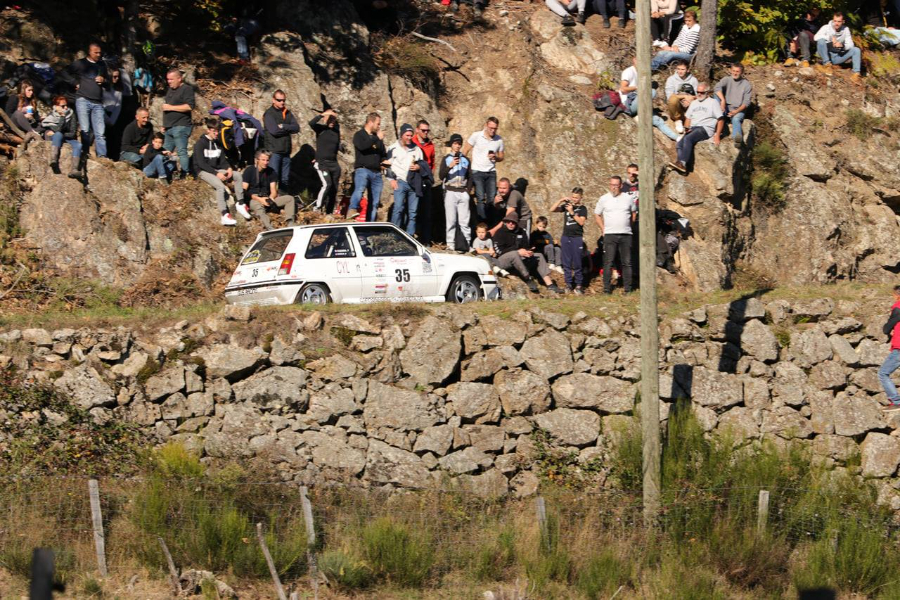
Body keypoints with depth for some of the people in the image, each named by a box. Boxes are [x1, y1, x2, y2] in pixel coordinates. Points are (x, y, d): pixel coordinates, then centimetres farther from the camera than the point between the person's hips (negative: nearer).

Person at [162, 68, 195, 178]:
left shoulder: (186, 89, -7)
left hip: (180, 127, -9)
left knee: (181, 152, -12)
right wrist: (164, 124, 23)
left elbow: (189, 106, -19)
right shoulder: (170, 90, 21)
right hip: (169, 128, 9)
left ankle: (185, 176, -13)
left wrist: (171, 107, -15)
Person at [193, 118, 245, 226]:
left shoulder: (218, 144, 15)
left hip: (216, 170, 7)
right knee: (220, 186, -33)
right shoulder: (200, 143, -7)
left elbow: (223, 160, 14)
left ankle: (240, 204, -12)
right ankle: (225, 215, -39)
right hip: (203, 171, -7)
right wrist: (216, 174, -22)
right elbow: (201, 163, -14)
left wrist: (229, 168, -11)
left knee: (238, 176, -14)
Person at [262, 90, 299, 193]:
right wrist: (289, 129, -3)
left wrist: (283, 126, -11)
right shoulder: (269, 114, -3)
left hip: (286, 151, 6)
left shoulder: (287, 113, 15)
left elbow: (297, 128, 3)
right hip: (274, 151, -6)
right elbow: (274, 130, -16)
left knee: (285, 180, 7)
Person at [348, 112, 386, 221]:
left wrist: (384, 160, 6)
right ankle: (352, 210, -47)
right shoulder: (359, 135, 5)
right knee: (360, 189, -35)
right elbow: (362, 146, -17)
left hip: (376, 172, 6)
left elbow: (383, 154, 30)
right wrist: (376, 139, -12)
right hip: (363, 170, -6)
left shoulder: (377, 137, 24)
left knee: (375, 202, 2)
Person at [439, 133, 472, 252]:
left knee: (464, 221, -2)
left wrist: (468, 189, 5)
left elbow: (469, 176, 19)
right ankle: (450, 244, -2)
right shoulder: (446, 159, 5)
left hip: (463, 192, 2)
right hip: (450, 192, -2)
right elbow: (441, 176, -5)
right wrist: (450, 166, -18)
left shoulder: (465, 160, 14)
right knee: (451, 220, -4)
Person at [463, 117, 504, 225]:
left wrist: (495, 157, -8)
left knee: (492, 199, -1)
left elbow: (501, 157, 16)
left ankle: (490, 223, 7)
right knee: (481, 198, -11)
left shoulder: (499, 140, 5)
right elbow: (465, 152, 1)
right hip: (477, 171, -3)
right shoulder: (476, 136, -5)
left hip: (491, 172, 3)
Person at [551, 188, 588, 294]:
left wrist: (572, 212, -17)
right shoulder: (566, 205, 10)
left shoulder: (582, 208, 1)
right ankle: (568, 284, 9)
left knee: (577, 263, -4)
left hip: (577, 238, -4)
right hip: (566, 237, 4)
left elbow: (581, 222, -12)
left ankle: (579, 285, 2)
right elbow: (552, 209, 3)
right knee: (566, 262, 3)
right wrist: (561, 200, -7)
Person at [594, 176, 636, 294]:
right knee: (608, 262, -6)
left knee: (627, 262, 2)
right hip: (610, 235, -1)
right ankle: (607, 288, -4)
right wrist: (603, 229, 4)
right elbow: (597, 214, 13)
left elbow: (634, 213, 23)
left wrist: (629, 226, 14)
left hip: (626, 235, 1)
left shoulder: (628, 198, 8)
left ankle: (628, 288, 6)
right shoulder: (604, 199, 5)